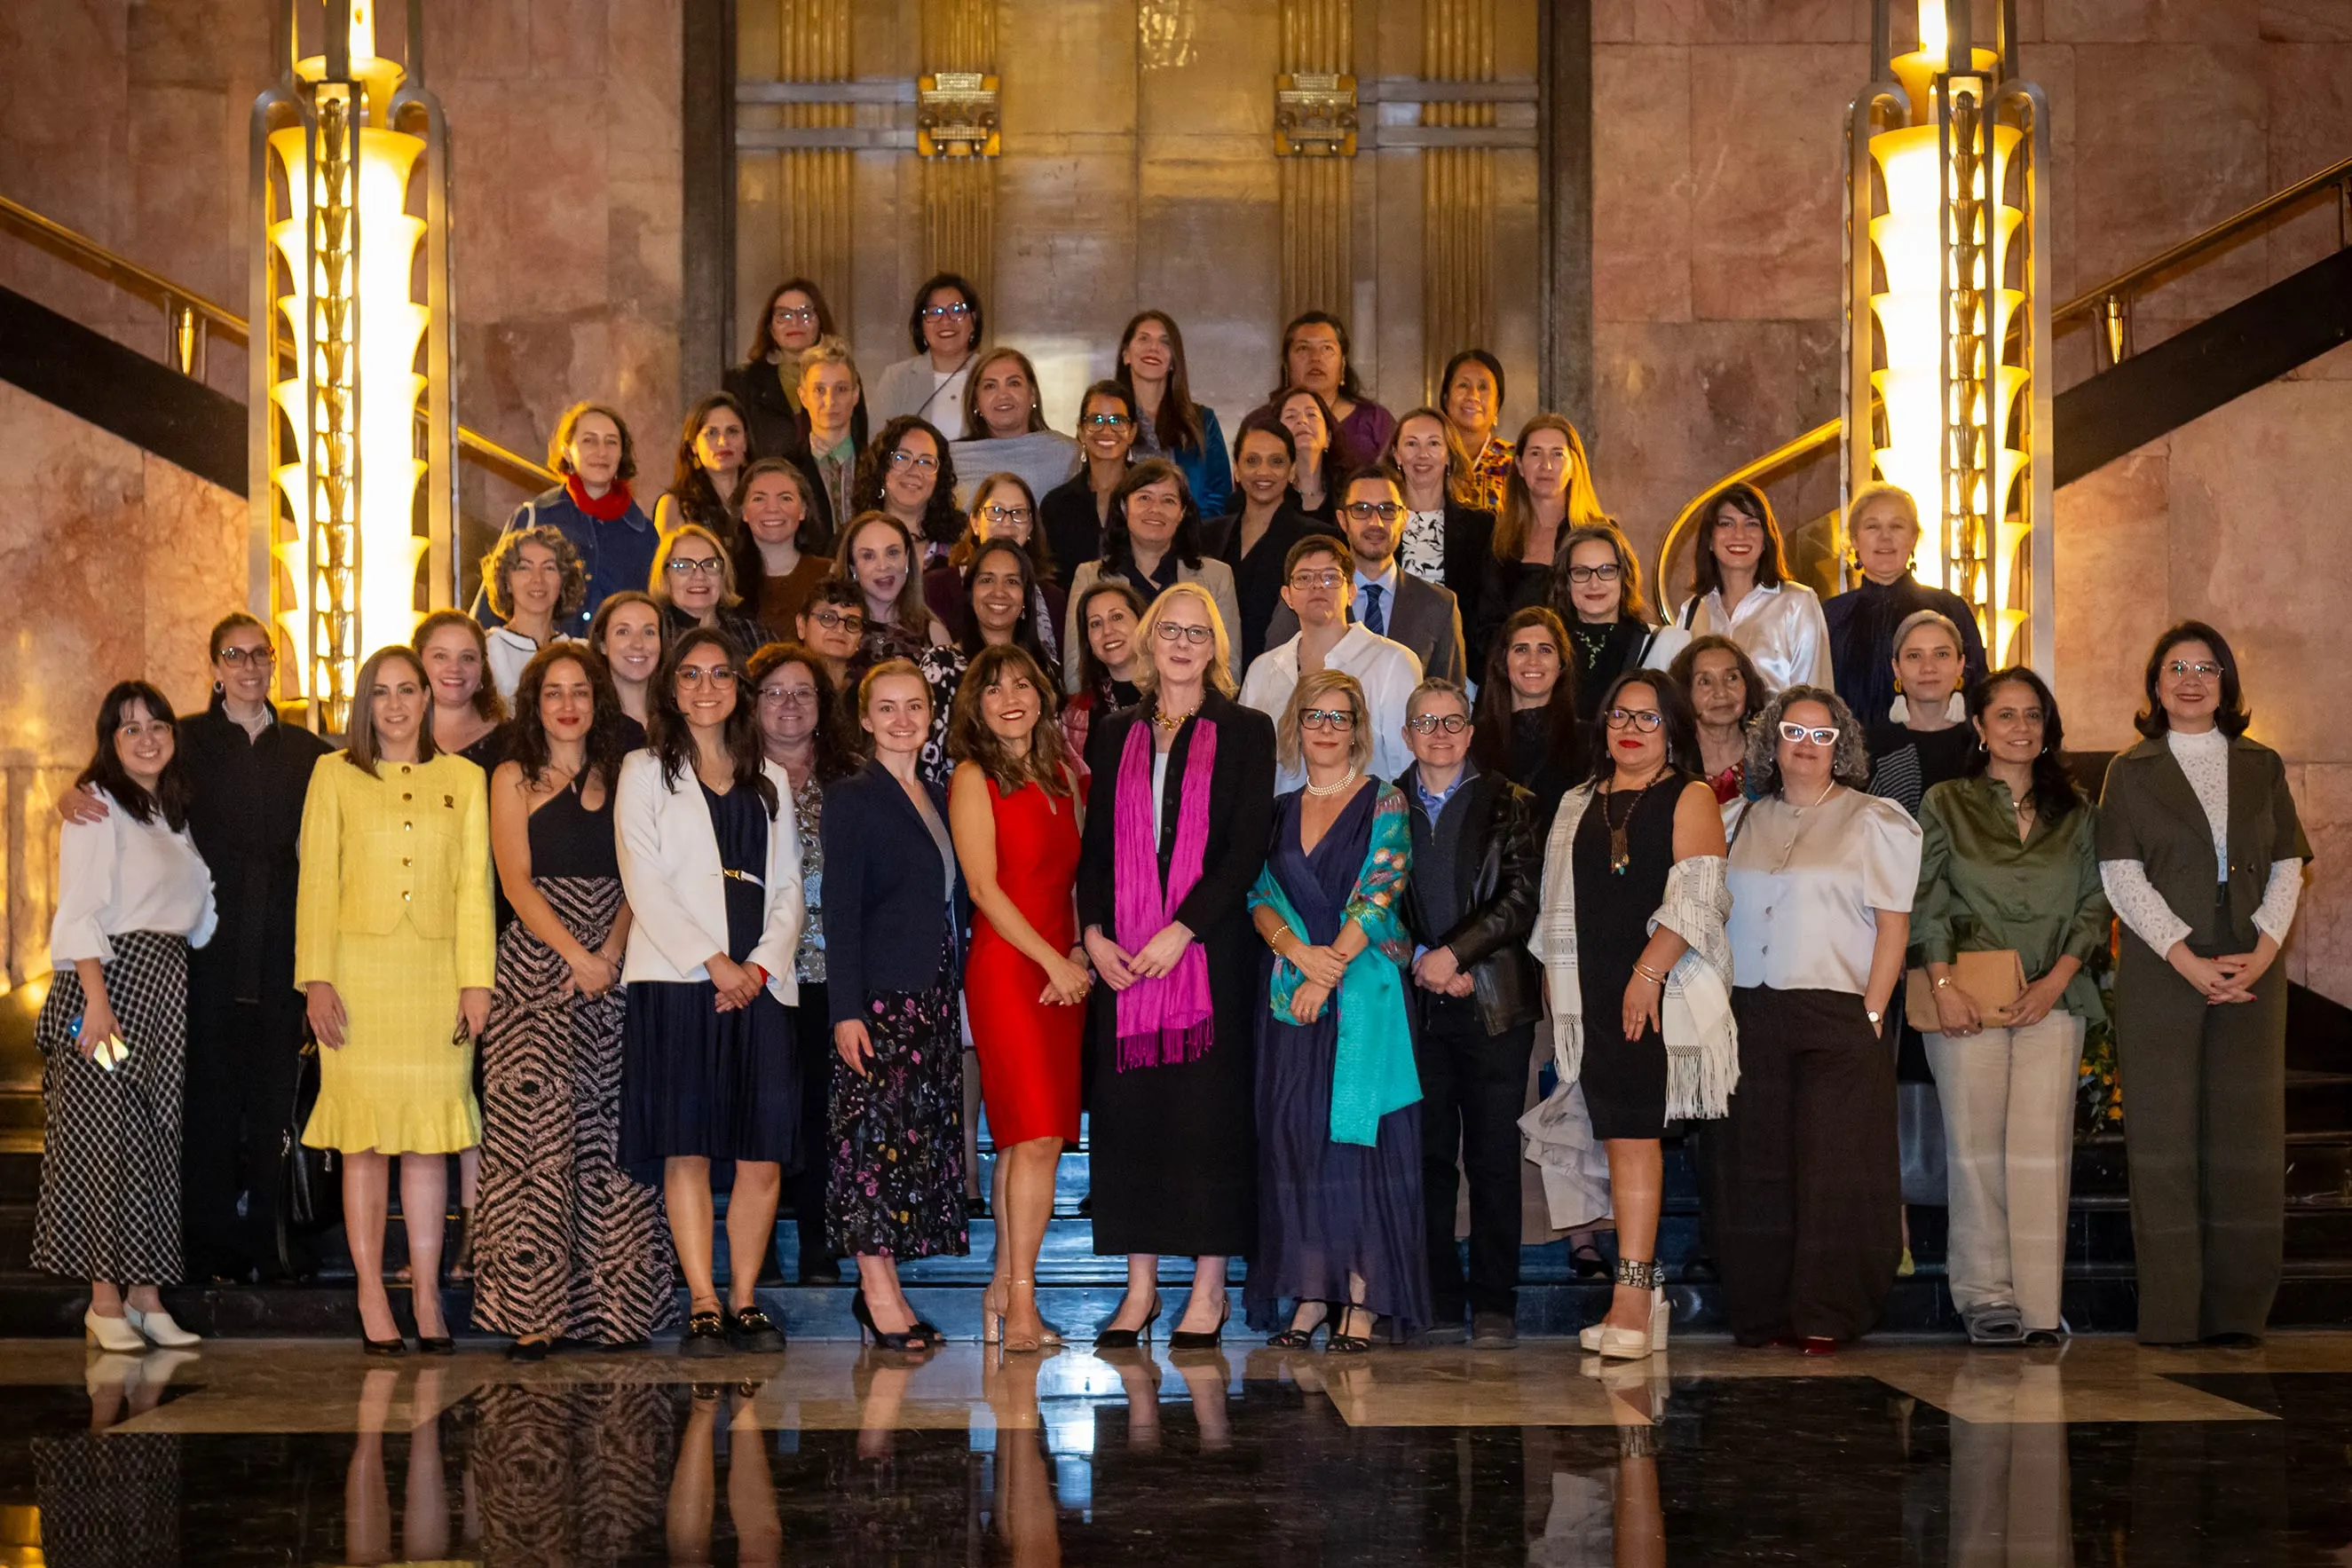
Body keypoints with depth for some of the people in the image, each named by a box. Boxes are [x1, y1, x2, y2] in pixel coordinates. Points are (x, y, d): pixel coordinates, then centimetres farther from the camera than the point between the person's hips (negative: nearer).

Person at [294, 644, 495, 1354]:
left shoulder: (463, 780, 11)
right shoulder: (335, 775, 7)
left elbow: (475, 886, 7)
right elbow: (316, 881, 3)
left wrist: (476, 979, 0)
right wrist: (316, 978, -5)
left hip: (436, 974, 1)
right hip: (359, 970, -1)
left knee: (429, 1139, 2)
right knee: (366, 1139, 0)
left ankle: (427, 1297, 8)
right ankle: (372, 1298, 6)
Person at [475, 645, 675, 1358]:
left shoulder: (618, 779, 14)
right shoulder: (514, 779, 7)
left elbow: (633, 882, 8)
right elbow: (518, 881, -3)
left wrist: (611, 953, -8)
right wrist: (575, 953, -13)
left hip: (611, 974, 3)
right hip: (535, 971, -3)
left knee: (608, 1135, -1)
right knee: (536, 1130, -8)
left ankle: (610, 1302, 3)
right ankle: (533, 1312, -8)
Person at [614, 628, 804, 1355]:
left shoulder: (769, 780, 20)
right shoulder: (645, 771, 10)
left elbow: (789, 889, 14)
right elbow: (643, 882, -1)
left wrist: (761, 965, -3)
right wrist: (712, 961, -11)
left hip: (758, 984, 3)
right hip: (675, 980, -3)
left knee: (764, 1152, -4)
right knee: (686, 1148, -7)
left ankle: (745, 1301, 4)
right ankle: (702, 1307, -5)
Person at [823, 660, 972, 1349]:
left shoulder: (939, 799, 16)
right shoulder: (851, 798, -4)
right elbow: (839, 910, -9)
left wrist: (961, 994, 11)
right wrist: (845, 1011, -16)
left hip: (934, 999, 7)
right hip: (877, 998, -7)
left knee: (927, 1138, 6)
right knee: (877, 1135, -8)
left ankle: (887, 1289, 12)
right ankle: (878, 1292, -4)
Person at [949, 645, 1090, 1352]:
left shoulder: (1064, 777, 17)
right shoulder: (974, 779, -1)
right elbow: (984, 886, -8)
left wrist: (1081, 955, 3)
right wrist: (1052, 960, -11)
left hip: (1065, 970, 6)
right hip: (1005, 968, -6)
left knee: (1027, 1138, 5)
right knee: (1037, 1135, -14)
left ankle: (1003, 1289, 12)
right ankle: (1021, 1309, -13)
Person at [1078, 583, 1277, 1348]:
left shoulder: (1245, 732, 2)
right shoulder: (1114, 735, 13)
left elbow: (1247, 848, -5)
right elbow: (1094, 843, 11)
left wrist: (1181, 931, -14)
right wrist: (1094, 933, -4)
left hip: (1210, 950, -3)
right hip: (1120, 958, 3)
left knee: (1209, 1109, -2)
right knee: (1128, 1113, 3)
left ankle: (1209, 1289, 5)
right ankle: (1140, 1286, 10)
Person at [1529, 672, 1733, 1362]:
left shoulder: (1690, 799, 1)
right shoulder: (1579, 805, 19)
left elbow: (1695, 895, -10)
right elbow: (1559, 902, 23)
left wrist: (1647, 975, -18)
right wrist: (1553, 984, 16)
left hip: (1657, 992, -6)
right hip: (1590, 994, 6)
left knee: (1633, 1132, -14)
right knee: (1622, 1136, 6)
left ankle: (1631, 1297, -17)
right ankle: (1645, 1294, 11)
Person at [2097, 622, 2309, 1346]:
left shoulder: (2261, 766, 14)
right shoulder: (2132, 770, 7)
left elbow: (2288, 867, 9)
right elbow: (2122, 878, -2)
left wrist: (2263, 950, -7)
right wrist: (2188, 959, -12)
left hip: (2252, 970, 2)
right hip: (2159, 974, -2)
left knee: (2247, 1132, -1)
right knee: (2165, 1136, -5)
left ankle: (2238, 1310, 4)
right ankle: (2170, 1313, -3)